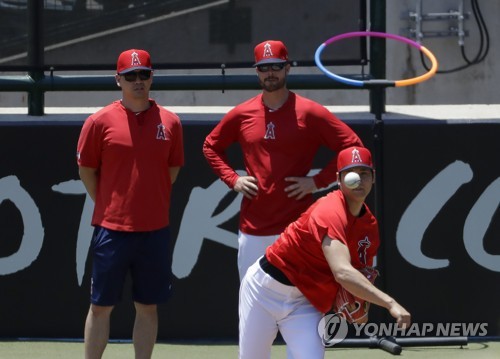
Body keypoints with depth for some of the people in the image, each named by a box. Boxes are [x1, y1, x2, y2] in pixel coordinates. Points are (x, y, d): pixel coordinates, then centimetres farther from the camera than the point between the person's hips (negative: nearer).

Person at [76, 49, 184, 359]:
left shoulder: (169, 122, 5)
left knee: (148, 307, 8)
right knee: (101, 306, 2)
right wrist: (109, 208, 6)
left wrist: (152, 203, 9)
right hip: (112, 229, -2)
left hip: (155, 231, 2)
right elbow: (87, 170, 5)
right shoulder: (100, 121, -2)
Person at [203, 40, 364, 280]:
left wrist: (318, 181, -9)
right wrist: (232, 179, 8)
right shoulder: (242, 114, 8)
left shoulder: (309, 113, -3)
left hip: (296, 228, -4)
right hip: (251, 230, 4)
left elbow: (353, 147, -3)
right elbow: (211, 146, 24)